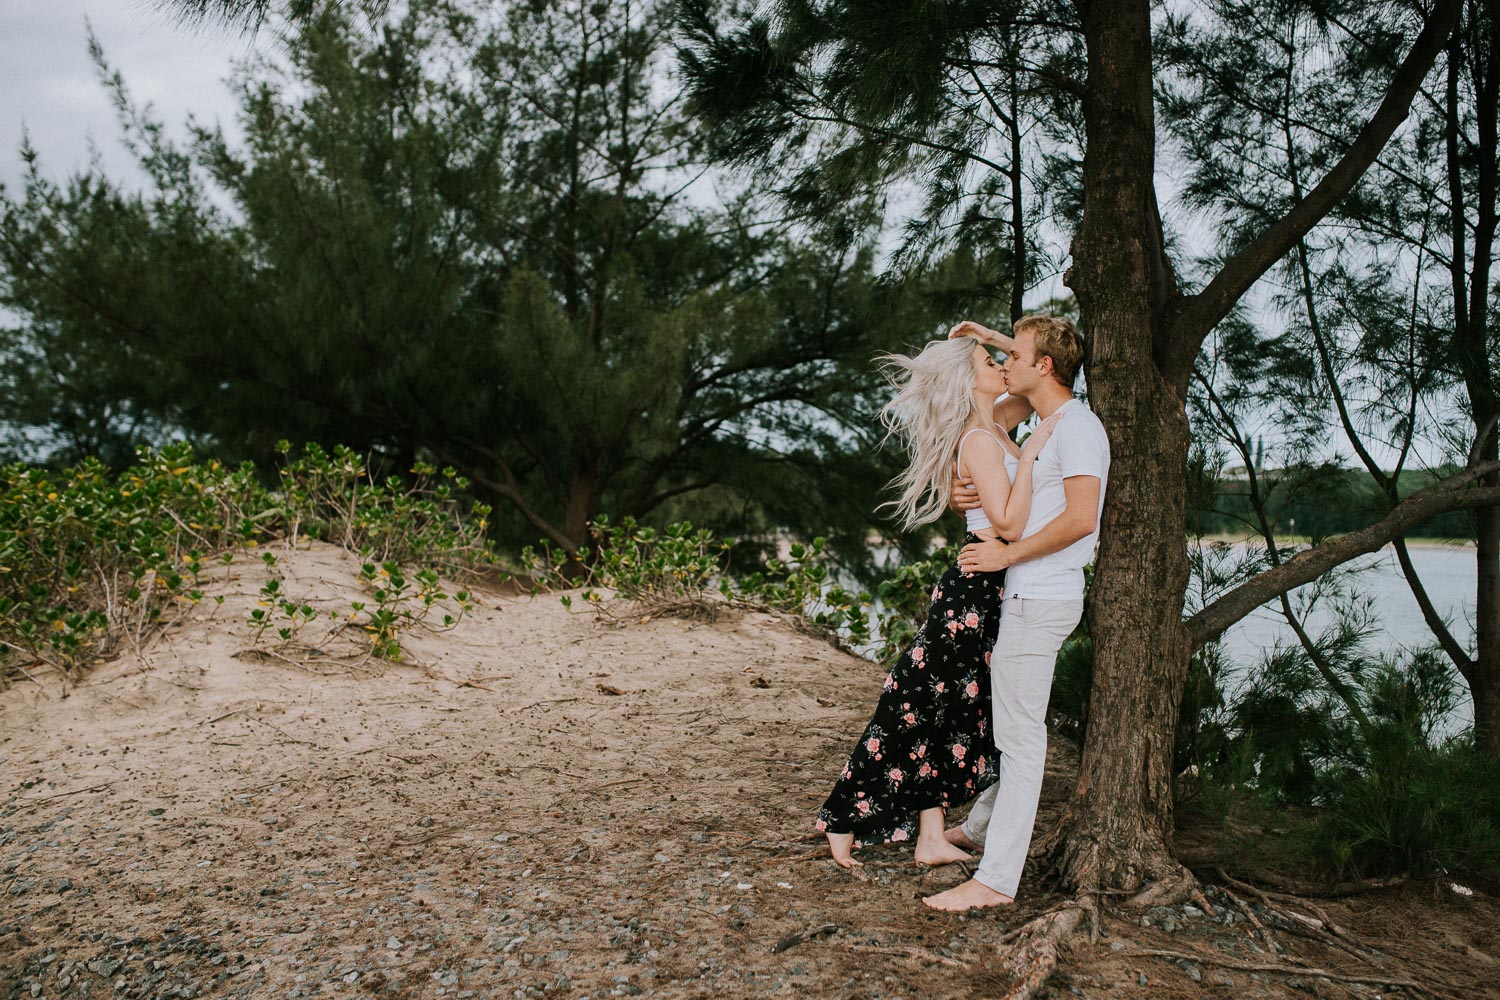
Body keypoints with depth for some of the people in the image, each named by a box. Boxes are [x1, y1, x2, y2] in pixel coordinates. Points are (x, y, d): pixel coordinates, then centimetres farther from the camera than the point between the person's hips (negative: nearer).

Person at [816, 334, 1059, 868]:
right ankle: (844, 821, 10)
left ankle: (930, 838, 19)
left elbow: (1036, 387, 30)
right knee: (917, 707, -2)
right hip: (975, 590, -10)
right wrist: (1029, 454, -22)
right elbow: (1009, 524, -25)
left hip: (987, 590, 10)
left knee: (957, 714, 11)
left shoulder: (993, 427, 11)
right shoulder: (981, 440, -17)